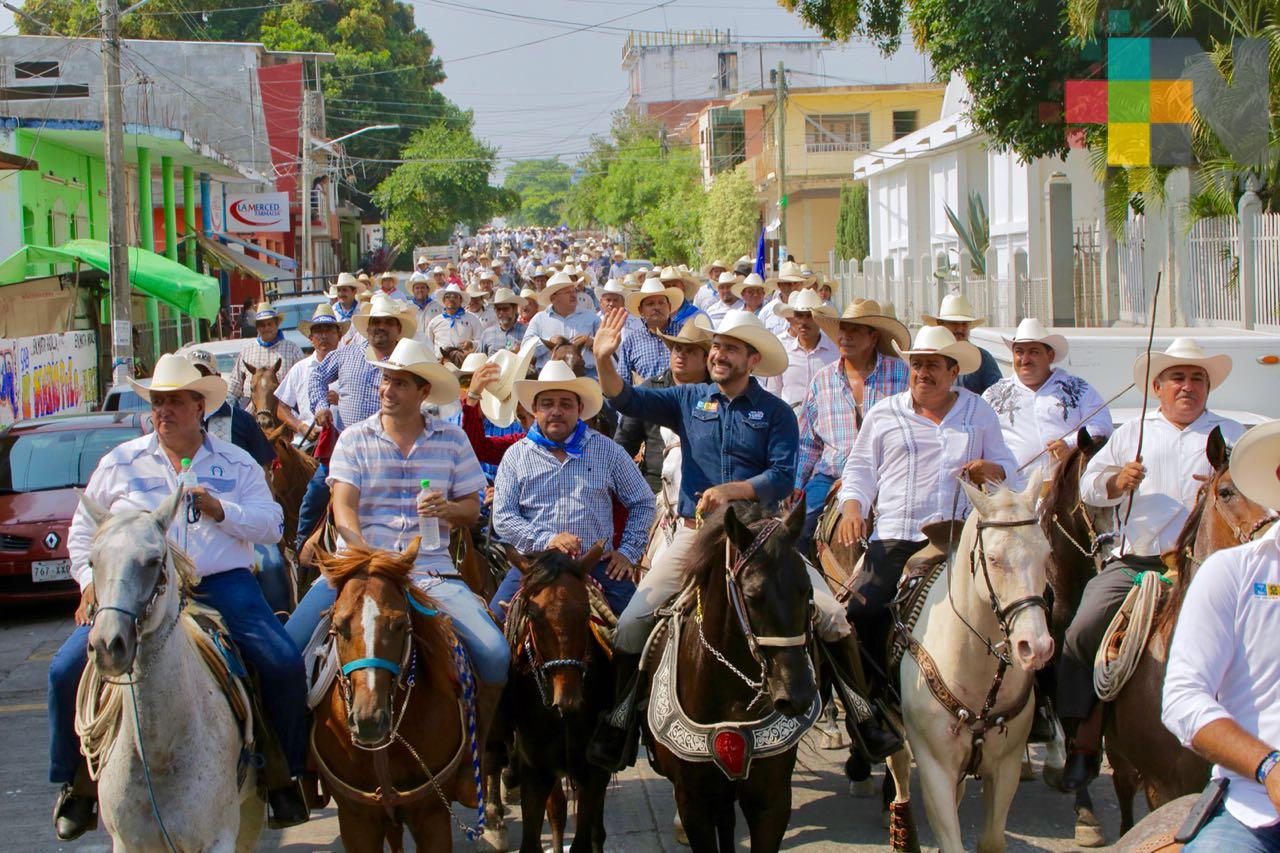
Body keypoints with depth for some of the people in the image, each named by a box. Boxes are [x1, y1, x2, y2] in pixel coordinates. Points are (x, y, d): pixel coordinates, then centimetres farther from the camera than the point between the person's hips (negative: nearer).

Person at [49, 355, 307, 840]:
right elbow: (83, 532, 16)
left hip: (222, 584, 0)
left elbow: (271, 527, 5)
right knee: (67, 670, -16)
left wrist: (221, 511, -12)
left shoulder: (237, 464, 12)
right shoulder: (121, 463, 12)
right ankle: (73, 782, 3)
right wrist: (90, 582, 0)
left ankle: (285, 778, -1)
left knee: (285, 665, -20)